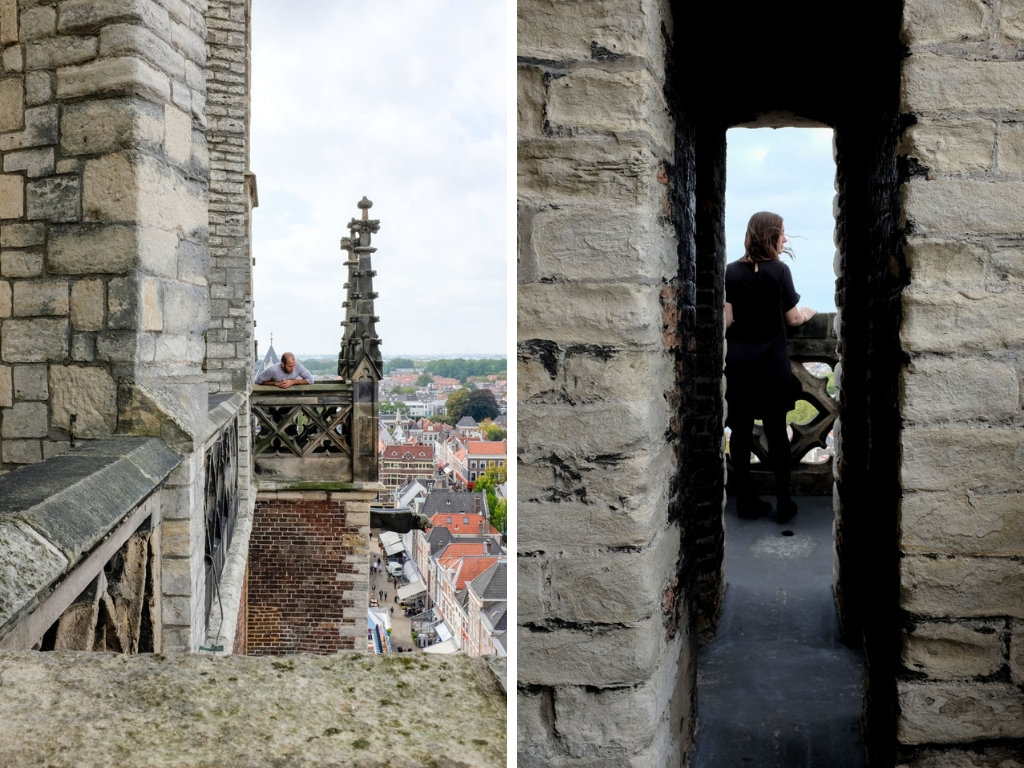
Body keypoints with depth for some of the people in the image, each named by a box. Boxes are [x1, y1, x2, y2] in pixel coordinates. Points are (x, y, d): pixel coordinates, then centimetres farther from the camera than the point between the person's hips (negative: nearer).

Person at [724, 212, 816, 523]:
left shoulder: (732, 271, 0)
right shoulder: (778, 270, -7)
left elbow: (727, 319, -2)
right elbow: (793, 318, -1)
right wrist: (808, 312, 19)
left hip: (737, 359, 3)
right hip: (771, 360, -3)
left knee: (741, 430, 7)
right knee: (776, 431, 5)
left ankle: (745, 500, 13)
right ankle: (783, 503, 10)